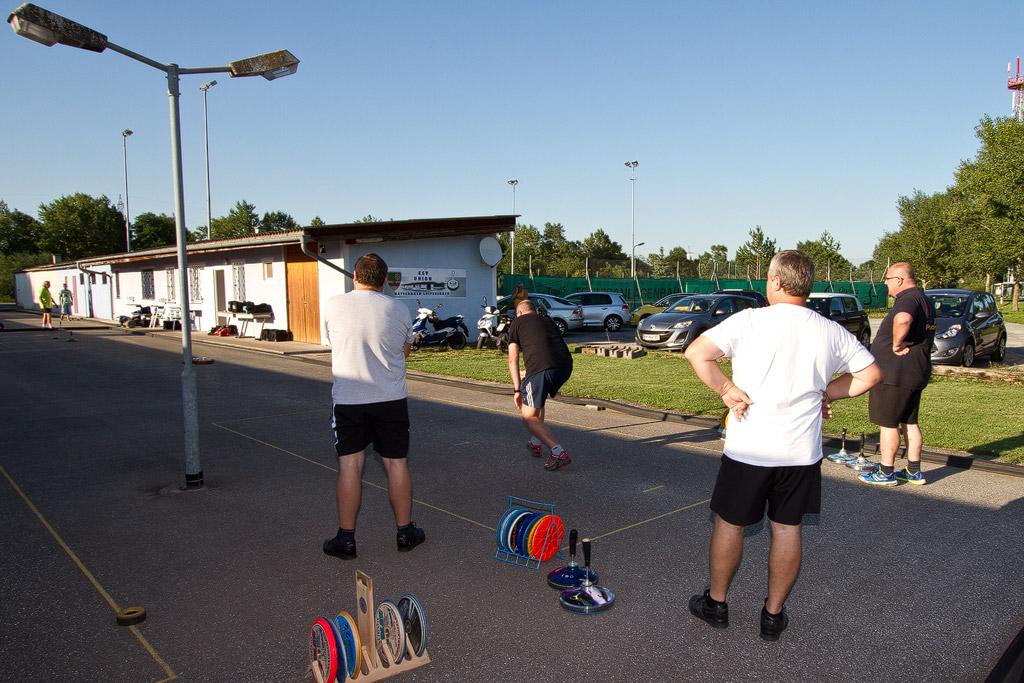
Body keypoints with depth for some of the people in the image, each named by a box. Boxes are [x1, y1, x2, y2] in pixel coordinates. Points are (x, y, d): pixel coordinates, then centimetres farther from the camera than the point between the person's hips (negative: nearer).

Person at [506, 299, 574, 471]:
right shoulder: (548, 320, 33)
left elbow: (513, 359, 10)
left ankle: (558, 452, -11)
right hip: (566, 366, 6)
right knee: (537, 398, 33)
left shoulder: (517, 323, 18)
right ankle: (536, 442, 34)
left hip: (541, 368, -6)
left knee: (528, 415, 5)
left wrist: (517, 390, 11)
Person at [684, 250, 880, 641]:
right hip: (802, 452, 4)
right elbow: (870, 374, 12)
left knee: (730, 524, 13)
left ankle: (716, 604, 28)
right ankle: (773, 615, 26)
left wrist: (726, 389, -10)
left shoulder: (749, 321, -11)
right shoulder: (832, 332, 2)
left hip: (748, 448, -3)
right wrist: (824, 393, 11)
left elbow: (696, 352, -19)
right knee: (788, 530, 14)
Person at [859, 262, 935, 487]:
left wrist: (896, 344, -28)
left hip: (895, 374, -10)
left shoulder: (908, 298, -19)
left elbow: (903, 319, -43)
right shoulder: (923, 300, 16)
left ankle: (886, 473, 7)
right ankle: (914, 472, 23)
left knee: (887, 424, -1)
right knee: (909, 422, 16)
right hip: (916, 373, 10)